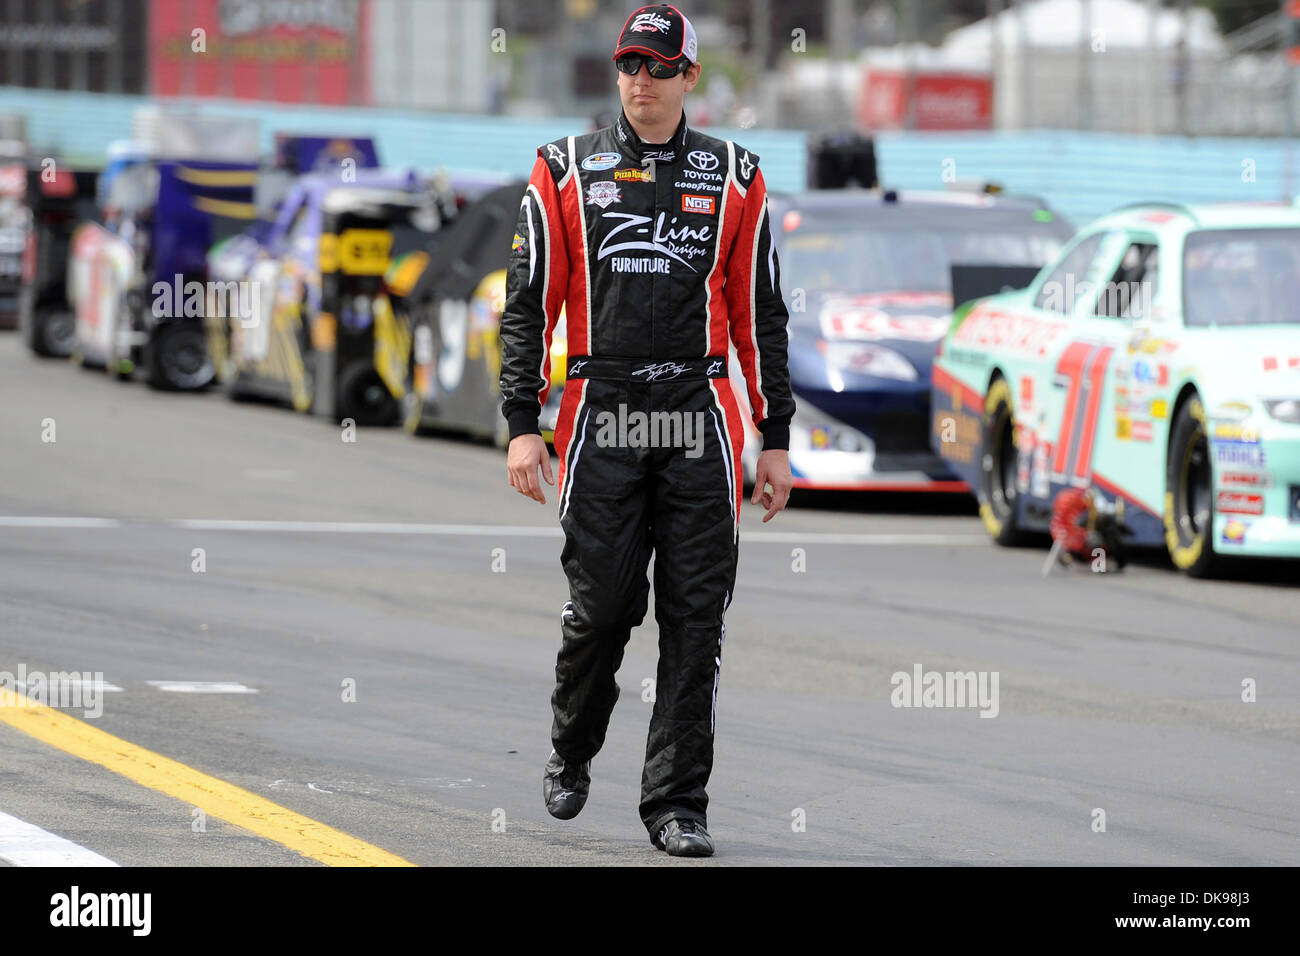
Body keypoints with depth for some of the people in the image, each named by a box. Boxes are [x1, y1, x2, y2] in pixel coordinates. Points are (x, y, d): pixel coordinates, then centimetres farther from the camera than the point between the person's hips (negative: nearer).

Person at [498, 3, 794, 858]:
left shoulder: (734, 178, 9)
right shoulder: (568, 172, 6)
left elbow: (761, 317, 11)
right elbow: (529, 305, 5)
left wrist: (776, 440, 7)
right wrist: (523, 425, -3)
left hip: (700, 417, 1)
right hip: (602, 413, -1)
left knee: (696, 616, -3)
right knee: (602, 604, -2)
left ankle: (677, 801, 2)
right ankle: (572, 752, 25)